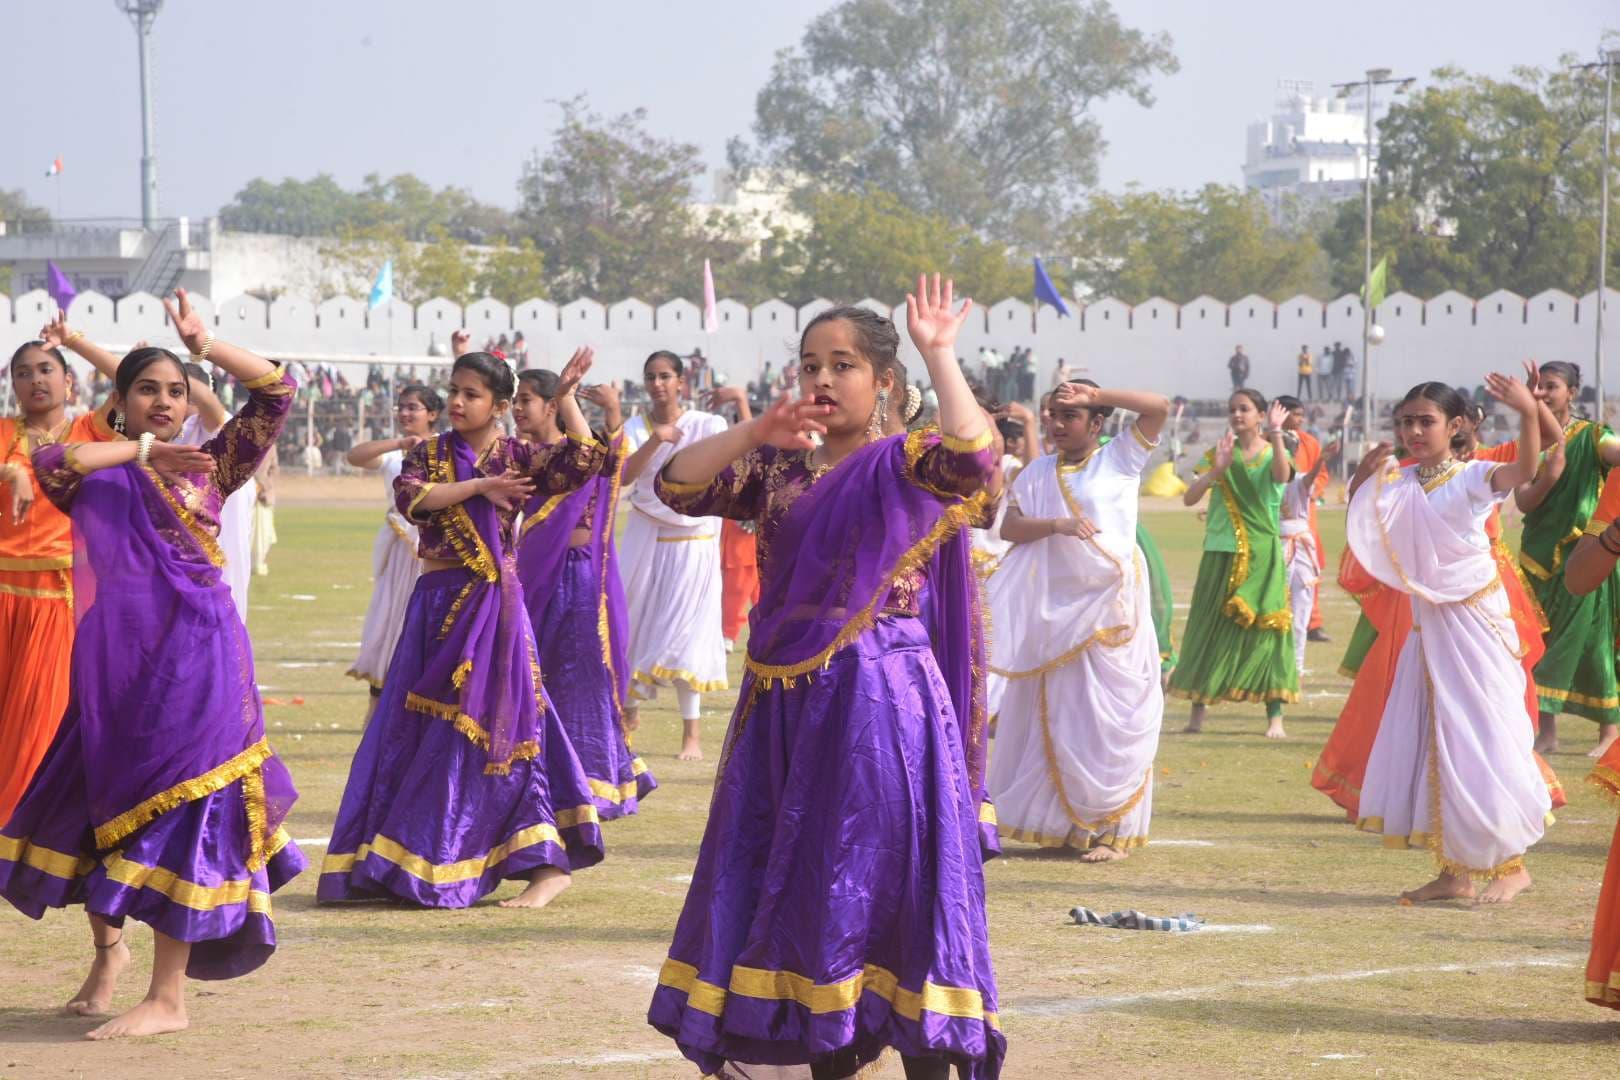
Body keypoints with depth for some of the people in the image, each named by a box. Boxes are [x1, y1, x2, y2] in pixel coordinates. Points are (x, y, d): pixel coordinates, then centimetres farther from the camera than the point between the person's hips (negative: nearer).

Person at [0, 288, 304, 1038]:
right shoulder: (94, 474, 8)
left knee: (178, 810, -7)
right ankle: (108, 946, 39)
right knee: (99, 802, 14)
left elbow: (276, 391, 2)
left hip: (194, 659, -2)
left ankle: (168, 997, -6)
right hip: (112, 660, 2)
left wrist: (204, 343, -6)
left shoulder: (208, 465, 8)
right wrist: (143, 450, -13)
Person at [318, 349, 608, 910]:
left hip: (493, 607, -4)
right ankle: (391, 863, 18)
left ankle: (549, 865, -5)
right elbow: (410, 496, -11)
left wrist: (566, 398, -19)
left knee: (497, 729, -8)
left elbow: (583, 459, -15)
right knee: (414, 732, 7)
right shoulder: (430, 453, 8)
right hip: (437, 605, 4)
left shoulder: (518, 458, 0)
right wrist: (477, 487, -15)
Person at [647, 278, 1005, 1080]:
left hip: (879, 702, -6)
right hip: (784, 705, 6)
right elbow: (677, 486, 1)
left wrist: (939, 354, -20)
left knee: (888, 883, -7)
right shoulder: (776, 468, 13)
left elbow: (972, 458, -24)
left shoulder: (902, 465, -2)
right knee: (801, 886, 9)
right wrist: (757, 433, -9)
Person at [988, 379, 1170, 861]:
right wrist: (1057, 524, -17)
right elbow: (1009, 526, -1)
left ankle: (1114, 830, -3)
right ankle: (1064, 822, 16)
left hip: (1112, 603, -4)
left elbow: (1159, 408, -10)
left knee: (1109, 718, -5)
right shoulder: (1038, 473, 10)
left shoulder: (1119, 459, 2)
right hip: (1055, 609, 4)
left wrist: (1095, 394, -9)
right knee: (1058, 720, 7)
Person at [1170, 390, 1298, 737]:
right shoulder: (1219, 453, 7)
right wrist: (1217, 469, -17)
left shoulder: (1272, 453, 3)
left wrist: (1275, 434, -27)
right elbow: (1189, 498, -4)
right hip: (1222, 553, 2)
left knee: (1265, 629, -6)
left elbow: (1282, 475, -22)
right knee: (1210, 628, 1)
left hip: (1262, 554, -2)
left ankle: (1275, 718, -6)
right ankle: (1198, 711, 7)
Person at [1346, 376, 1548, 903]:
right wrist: (1364, 477, -7)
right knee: (1426, 746, 6)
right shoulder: (1399, 483, 6)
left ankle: (1512, 864, 6)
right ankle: (1455, 870, 14)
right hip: (1427, 624, 7)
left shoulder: (1472, 477, -12)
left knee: (1482, 739, -6)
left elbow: (1524, 469, -30)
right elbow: (1361, 525, 10)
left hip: (1475, 623, -7)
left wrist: (1529, 414, -47)